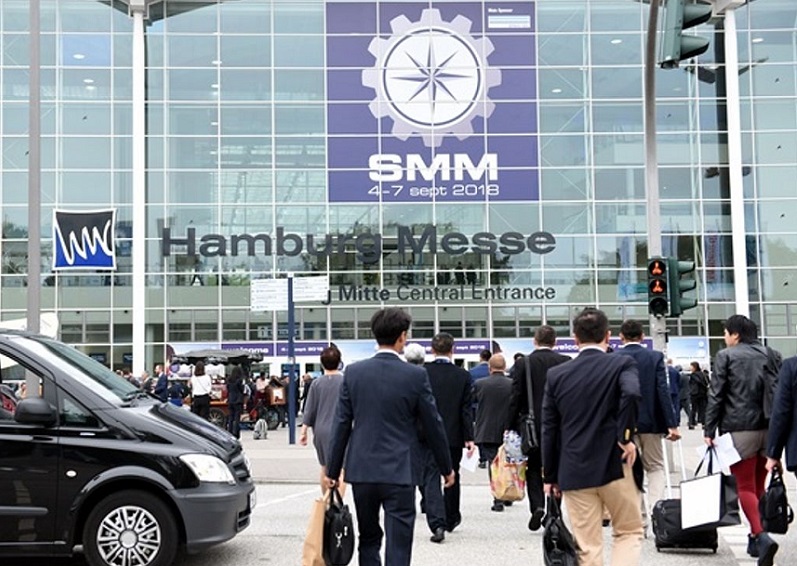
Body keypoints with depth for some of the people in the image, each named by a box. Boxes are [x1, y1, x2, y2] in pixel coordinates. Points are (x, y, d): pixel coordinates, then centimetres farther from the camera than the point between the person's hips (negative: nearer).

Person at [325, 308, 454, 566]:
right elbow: (433, 425, -1)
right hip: (399, 472, -3)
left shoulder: (353, 372, -1)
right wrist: (446, 468, 12)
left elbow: (341, 424, 1)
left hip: (362, 470, 3)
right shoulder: (415, 375, -7)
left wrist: (332, 470, 9)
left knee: (368, 540, 18)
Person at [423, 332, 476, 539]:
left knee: (431, 479, -1)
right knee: (452, 477, 18)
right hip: (453, 435, 2)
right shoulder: (463, 375, -4)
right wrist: (469, 437, -1)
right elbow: (467, 409, -4)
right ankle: (451, 519, 33)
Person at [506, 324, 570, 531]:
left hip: (532, 425, -1)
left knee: (533, 468, 11)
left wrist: (510, 426, -2)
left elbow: (515, 397, -7)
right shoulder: (566, 362, -2)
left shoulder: (523, 363, -6)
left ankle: (537, 506, -8)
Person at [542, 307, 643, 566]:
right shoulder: (623, 364, -3)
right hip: (614, 465, -2)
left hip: (574, 471, 2)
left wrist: (550, 476, 12)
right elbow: (632, 393, -26)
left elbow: (549, 431, 5)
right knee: (629, 532, 16)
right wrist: (625, 436, -13)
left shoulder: (556, 374, 4)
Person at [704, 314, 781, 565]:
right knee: (759, 486, 14)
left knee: (745, 487, -2)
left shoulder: (726, 356, -3)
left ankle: (762, 536, -20)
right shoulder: (769, 355, 11)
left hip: (739, 428, -5)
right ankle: (755, 540, 20)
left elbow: (716, 396, -7)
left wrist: (709, 430, -3)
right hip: (768, 427, 5)